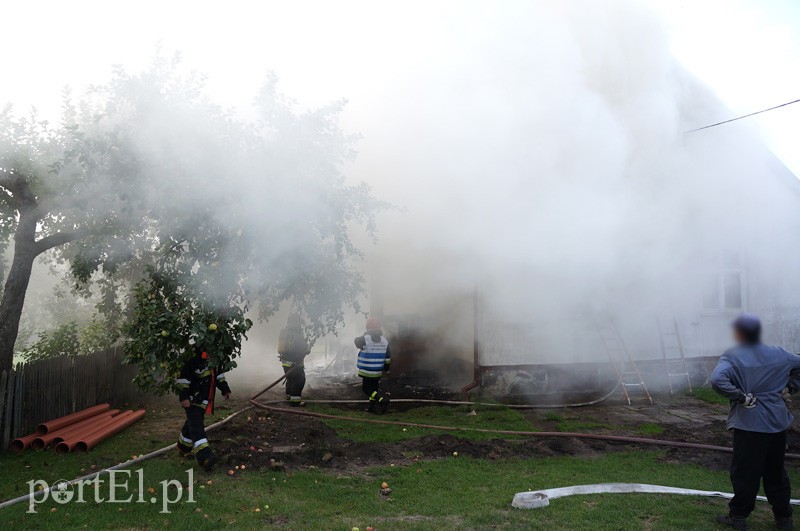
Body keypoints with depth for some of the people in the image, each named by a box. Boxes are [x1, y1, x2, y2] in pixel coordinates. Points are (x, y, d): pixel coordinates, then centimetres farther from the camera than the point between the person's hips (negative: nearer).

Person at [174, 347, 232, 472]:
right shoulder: (193, 361, -19)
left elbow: (218, 374, 20)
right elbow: (183, 378, -18)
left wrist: (225, 389, 17)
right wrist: (184, 397, -23)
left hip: (205, 399, 8)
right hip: (192, 399, -8)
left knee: (192, 423, 22)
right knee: (196, 426, -17)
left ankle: (184, 448, 42)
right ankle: (205, 457, -29)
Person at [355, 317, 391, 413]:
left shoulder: (365, 339, -16)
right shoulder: (385, 340, 0)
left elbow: (357, 341, 7)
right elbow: (388, 358, 5)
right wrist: (386, 369, 16)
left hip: (366, 372, -5)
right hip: (378, 372, 5)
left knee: (366, 389, 2)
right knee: (374, 388, 18)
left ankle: (382, 398, -18)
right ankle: (373, 407, 21)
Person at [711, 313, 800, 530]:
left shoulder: (732, 358, -14)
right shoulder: (779, 354, 4)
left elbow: (717, 380, -31)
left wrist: (742, 397, -19)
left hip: (749, 424, -6)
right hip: (779, 423, 6)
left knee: (745, 473, 4)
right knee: (776, 471, 19)